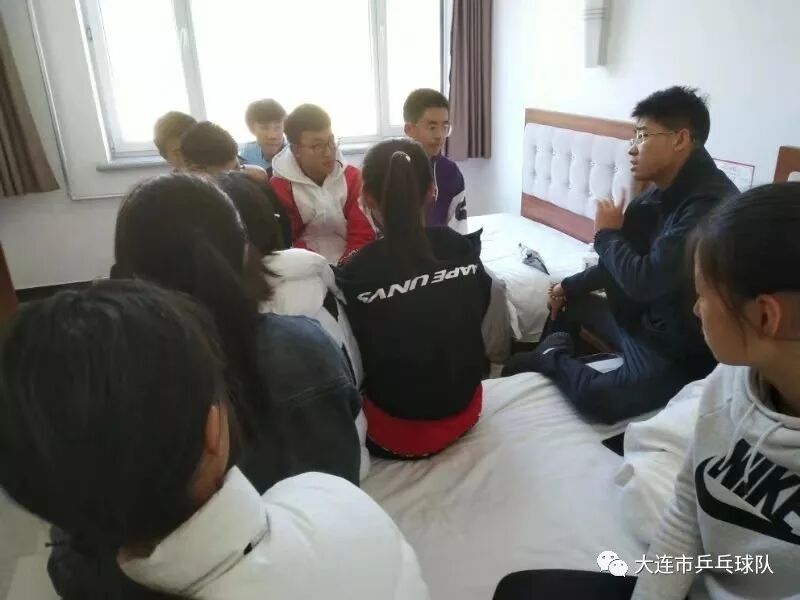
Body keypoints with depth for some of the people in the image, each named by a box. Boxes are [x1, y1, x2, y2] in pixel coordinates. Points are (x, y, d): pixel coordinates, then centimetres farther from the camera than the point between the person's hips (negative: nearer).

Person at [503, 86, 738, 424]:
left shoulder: (709, 204, -28)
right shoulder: (662, 193, 2)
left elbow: (644, 281, -32)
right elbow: (630, 263, 15)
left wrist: (607, 234, -14)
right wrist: (570, 286, 13)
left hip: (682, 347, -9)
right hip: (643, 318, 9)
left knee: (598, 398, -30)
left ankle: (551, 357, -3)